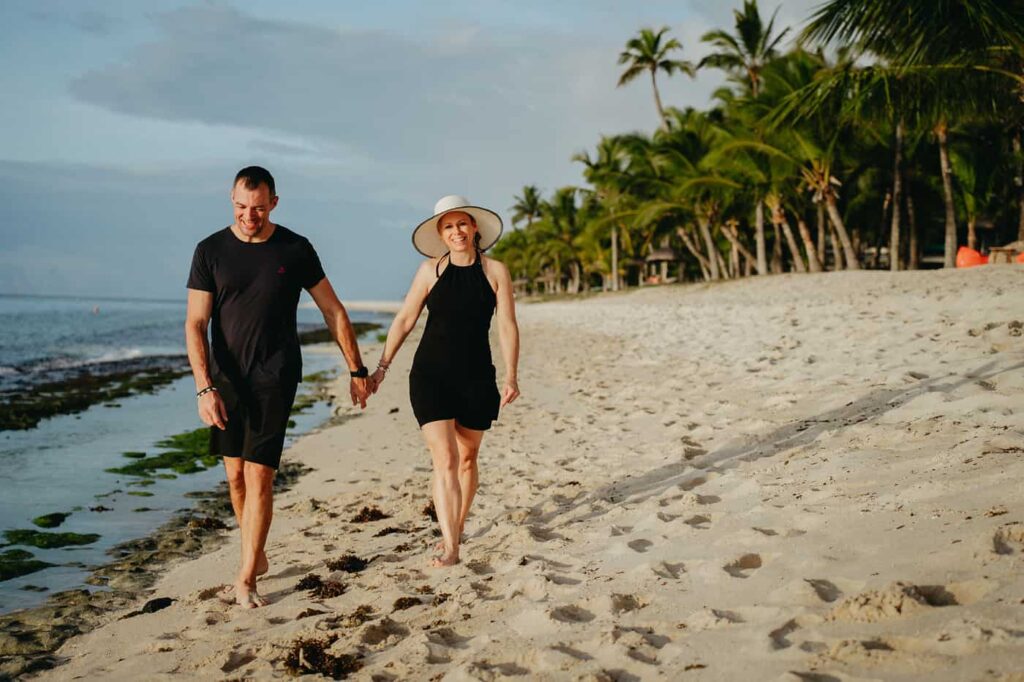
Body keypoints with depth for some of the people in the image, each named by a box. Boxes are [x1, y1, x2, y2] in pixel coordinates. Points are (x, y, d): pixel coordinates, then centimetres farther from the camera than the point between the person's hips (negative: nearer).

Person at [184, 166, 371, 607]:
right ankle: (257, 556, 28)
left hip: (275, 377, -2)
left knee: (259, 476, -9)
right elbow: (195, 324, -4)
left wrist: (357, 371, 6)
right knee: (235, 475, 9)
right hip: (226, 378, 2)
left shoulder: (295, 250, -1)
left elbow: (333, 312, 6)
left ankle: (246, 579, -2)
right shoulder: (210, 251, 0)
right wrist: (204, 388, -15)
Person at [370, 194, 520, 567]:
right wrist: (382, 366, -3)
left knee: (467, 458, 13)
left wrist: (511, 376, -8)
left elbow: (507, 326, -1)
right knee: (444, 459, -10)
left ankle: (458, 528, 33)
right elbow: (404, 320, 3)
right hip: (431, 374, -1)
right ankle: (450, 547, -10)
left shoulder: (495, 271, 2)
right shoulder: (430, 270, 2)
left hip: (476, 377, 1)